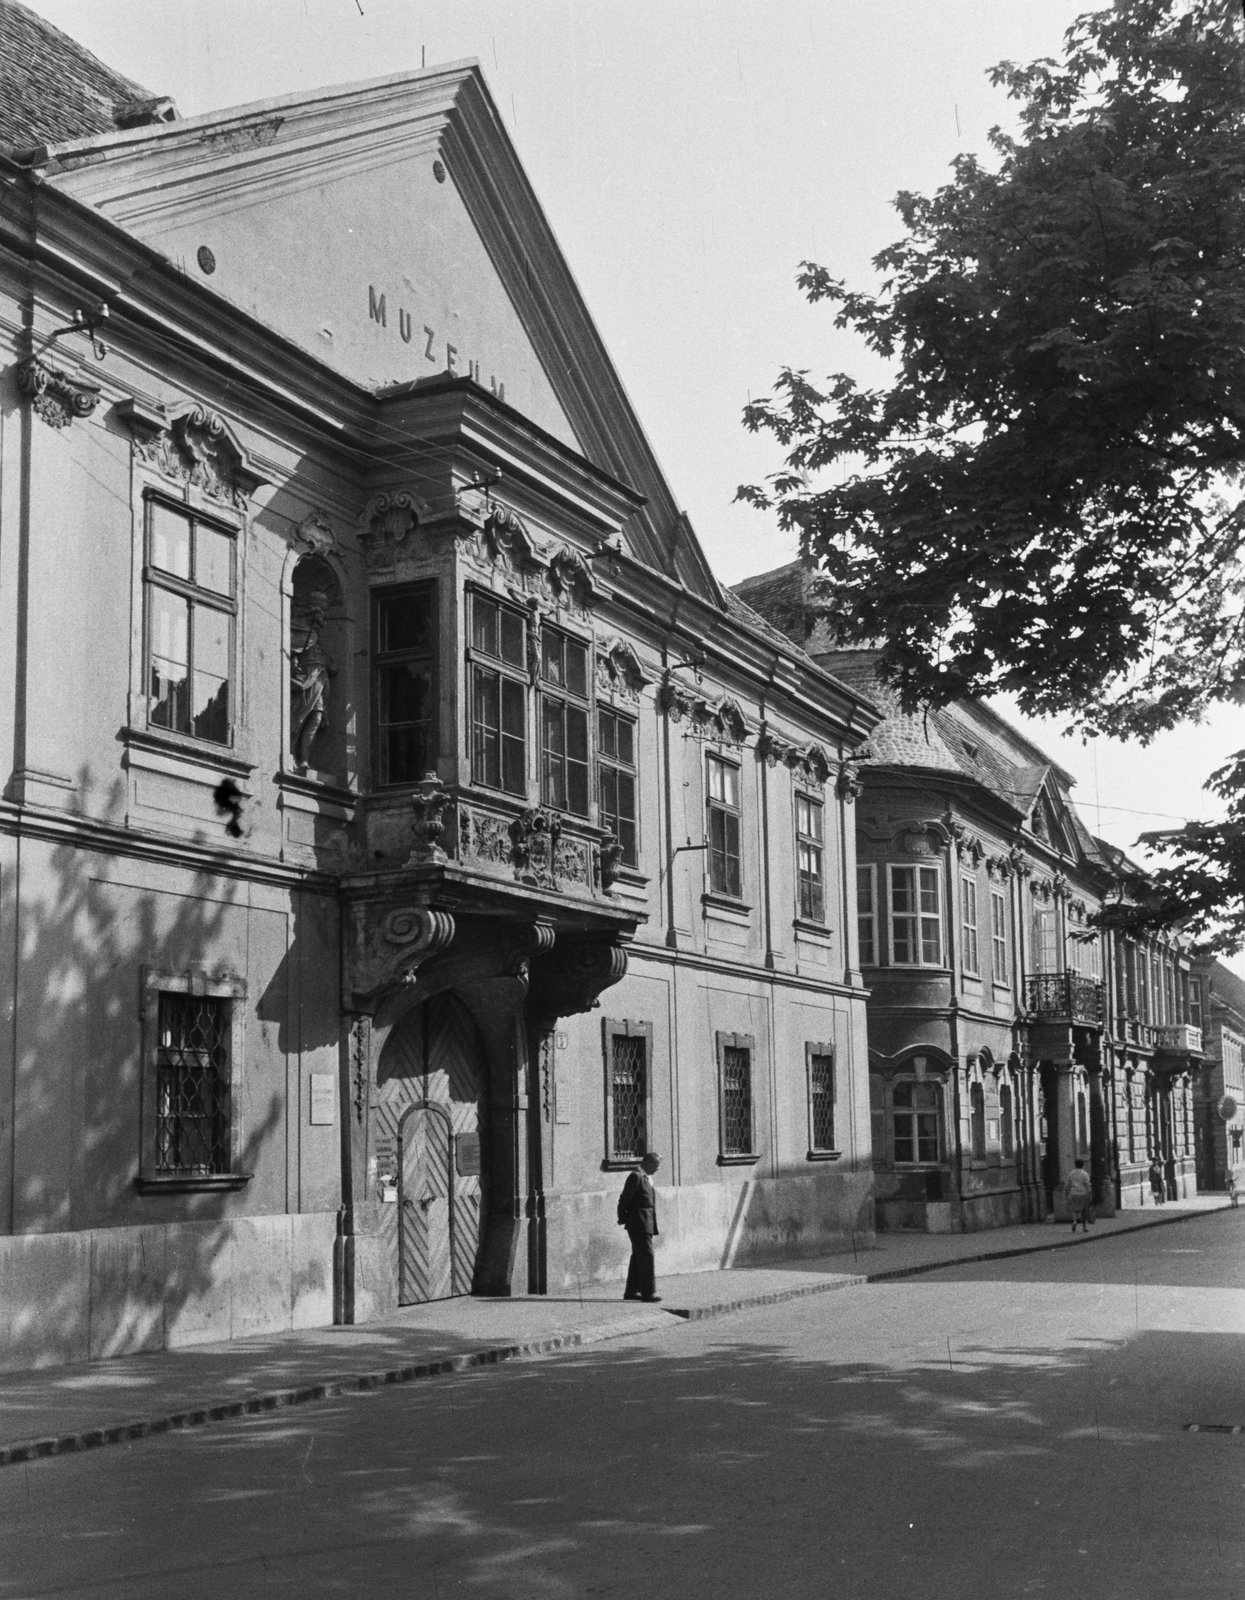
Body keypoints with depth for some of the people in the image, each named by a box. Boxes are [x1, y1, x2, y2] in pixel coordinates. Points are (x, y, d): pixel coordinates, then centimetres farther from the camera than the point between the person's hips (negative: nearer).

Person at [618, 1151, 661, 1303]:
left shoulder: (648, 1178, 17)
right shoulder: (636, 1177, -13)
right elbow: (624, 1199, -13)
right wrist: (622, 1219, -6)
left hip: (647, 1225, 9)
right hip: (639, 1224, -9)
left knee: (639, 1257, 13)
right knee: (646, 1257, -9)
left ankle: (631, 1291, 18)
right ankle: (648, 1291, -7)